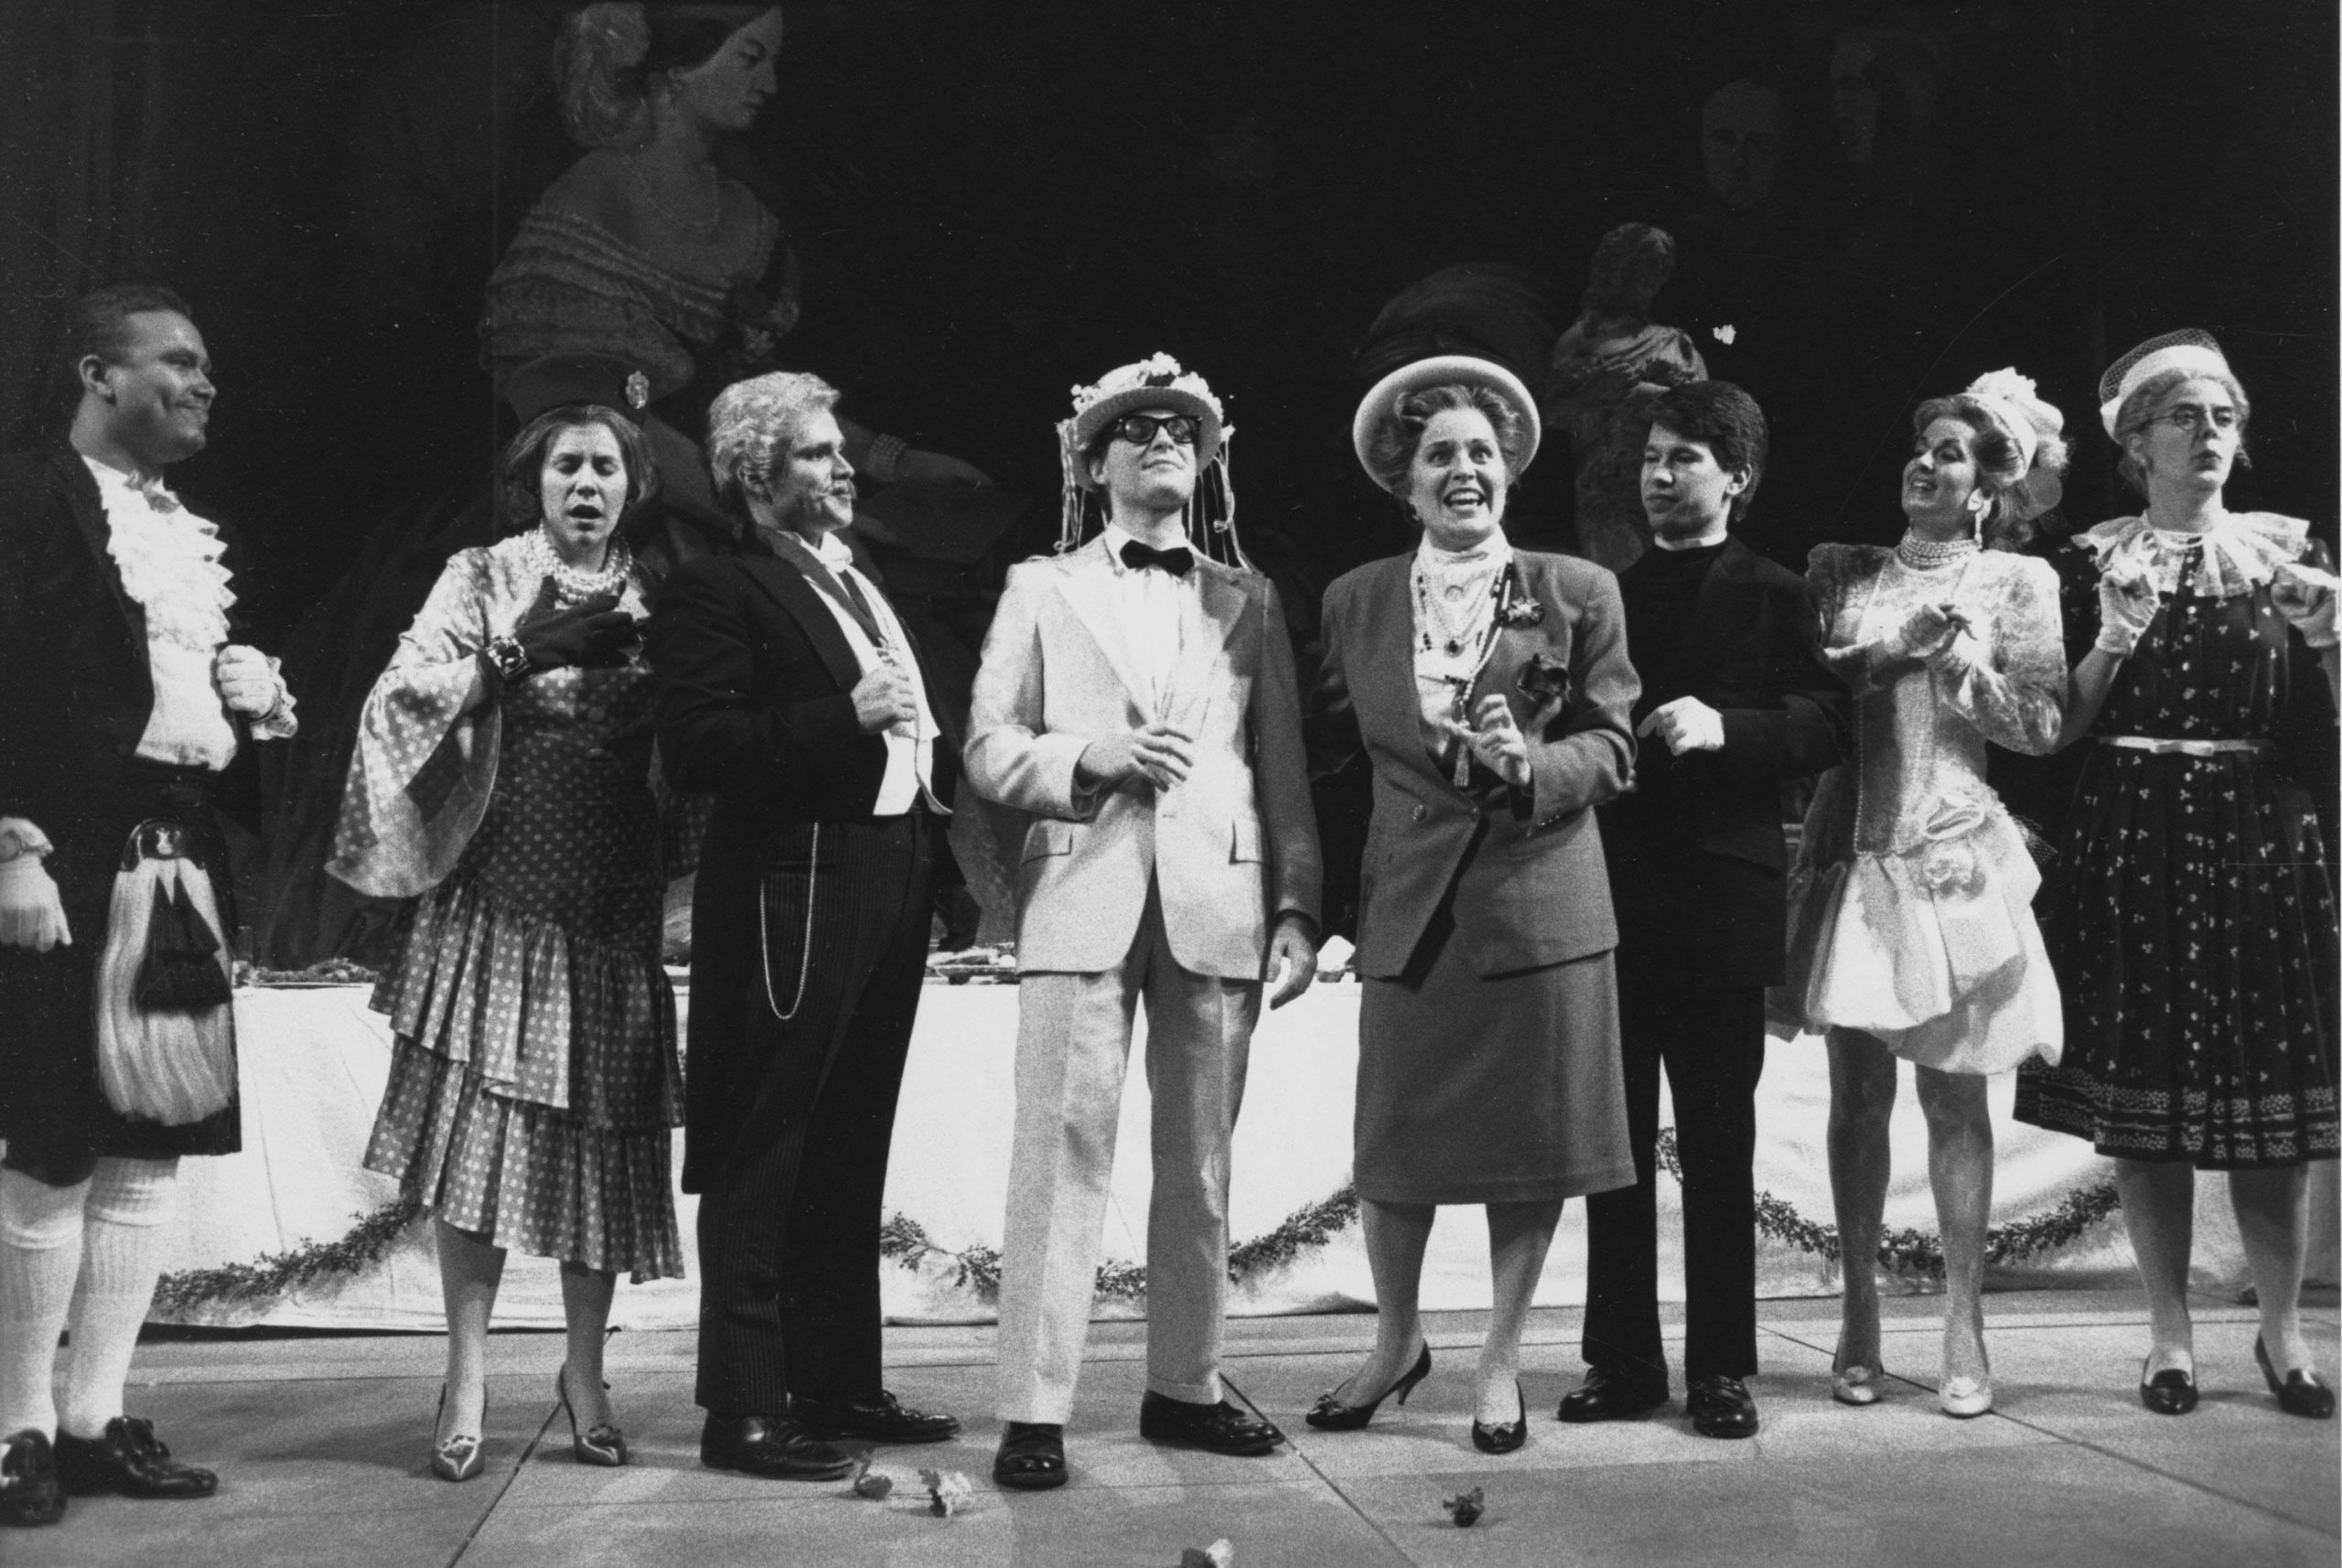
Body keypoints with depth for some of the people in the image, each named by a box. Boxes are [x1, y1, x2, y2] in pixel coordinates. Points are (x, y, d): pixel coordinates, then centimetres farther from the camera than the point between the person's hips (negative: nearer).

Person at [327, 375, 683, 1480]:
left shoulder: (650, 600, 11)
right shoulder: (486, 578, 4)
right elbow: (404, 696, -6)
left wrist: (664, 672, -5)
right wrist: (519, 654, -15)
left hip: (613, 912, 2)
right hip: (497, 901, -2)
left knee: (600, 1139, 3)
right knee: (480, 1129, -5)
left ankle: (584, 1372, 16)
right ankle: (467, 1377, 6)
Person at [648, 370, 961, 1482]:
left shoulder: (861, 587, 20)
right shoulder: (716, 592, -6)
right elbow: (695, 750, -17)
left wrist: (947, 759, 5)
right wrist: (844, 716, -22)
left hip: (891, 886, 9)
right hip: (792, 897, -8)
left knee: (851, 1154, 15)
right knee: (764, 1157, -3)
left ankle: (839, 1382, 26)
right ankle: (744, 1408, 4)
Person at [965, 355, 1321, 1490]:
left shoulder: (1249, 601, 17)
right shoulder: (1040, 589, 14)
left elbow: (1284, 769, 12)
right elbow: (987, 750, 7)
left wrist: (1296, 908, 3)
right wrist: (1090, 755, -11)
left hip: (1218, 904, 2)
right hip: (1082, 896, -2)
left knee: (1200, 1160, 6)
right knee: (1062, 1151, -7)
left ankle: (1183, 1387, 17)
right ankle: (1034, 1410, -3)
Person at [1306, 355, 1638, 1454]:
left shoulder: (1579, 593, 2)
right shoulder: (1355, 601, 7)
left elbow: (1612, 748, 0)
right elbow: (1322, 742, 11)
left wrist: (1532, 765, -18)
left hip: (1541, 900, -1)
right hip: (1411, 908, 1)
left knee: (1532, 1138, 5)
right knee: (1394, 1139, 7)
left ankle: (1502, 1357, 23)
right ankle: (1396, 1342, 30)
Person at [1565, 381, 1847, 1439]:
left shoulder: (1772, 596, 5)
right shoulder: (1607, 595, 16)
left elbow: (1824, 724, -6)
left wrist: (1723, 726, -20)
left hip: (1720, 898, -3)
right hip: (1611, 890, 4)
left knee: (1719, 1142, 2)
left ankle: (1720, 1366, 10)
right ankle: (1623, 1358, 13)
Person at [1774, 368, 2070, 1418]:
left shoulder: (2016, 580, 6)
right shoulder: (1841, 569, 12)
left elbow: (2043, 727, 1)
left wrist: (1963, 661, -11)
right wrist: (1891, 650, -7)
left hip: (1950, 855, -1)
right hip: (1849, 852, 2)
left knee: (1954, 1091, 0)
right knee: (1857, 1088, 3)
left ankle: (1963, 1323, 6)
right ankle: (1859, 1313, 12)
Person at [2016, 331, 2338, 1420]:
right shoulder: (2095, 560, 4)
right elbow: (2060, 728, -1)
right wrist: (2113, 640, -15)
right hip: (2130, 841, -1)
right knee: (2140, 1096, 1)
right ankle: (2171, 1335, 12)